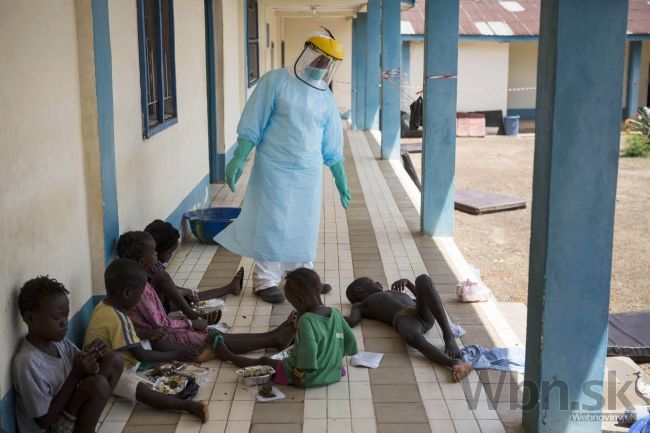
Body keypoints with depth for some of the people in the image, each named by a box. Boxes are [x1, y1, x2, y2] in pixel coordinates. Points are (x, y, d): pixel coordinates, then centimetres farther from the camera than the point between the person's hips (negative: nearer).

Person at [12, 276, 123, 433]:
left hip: (67, 410, 8)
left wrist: (92, 356, -13)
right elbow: (45, 420, -22)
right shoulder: (27, 363, -26)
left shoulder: (60, 341, -3)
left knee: (113, 360, 0)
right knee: (98, 384, -28)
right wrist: (75, 375, -25)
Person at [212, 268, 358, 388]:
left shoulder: (306, 320, -25)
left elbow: (309, 352, -32)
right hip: (334, 374, 6)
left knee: (264, 361, 18)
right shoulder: (336, 313, -5)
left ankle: (227, 355, 40)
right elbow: (350, 345, 3)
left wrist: (298, 375, -18)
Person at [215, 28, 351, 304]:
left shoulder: (325, 97, 7)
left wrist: (341, 181, 15)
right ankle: (265, 281, 12)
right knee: (271, 224, 1)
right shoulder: (275, 82, -7)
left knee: (303, 226, 13)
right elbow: (252, 125, -8)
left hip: (309, 173, 5)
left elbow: (331, 146, 13)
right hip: (275, 169, -5)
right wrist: (238, 159, -14)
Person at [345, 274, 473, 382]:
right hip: (405, 319, -4)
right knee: (412, 337, -40)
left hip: (426, 316, 5)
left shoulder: (397, 293, 43)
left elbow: (424, 299, 39)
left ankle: (448, 336, -31)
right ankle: (455, 364, -56)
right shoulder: (361, 306, 27)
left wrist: (407, 282, 31)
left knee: (423, 279, -25)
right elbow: (352, 321, 6)